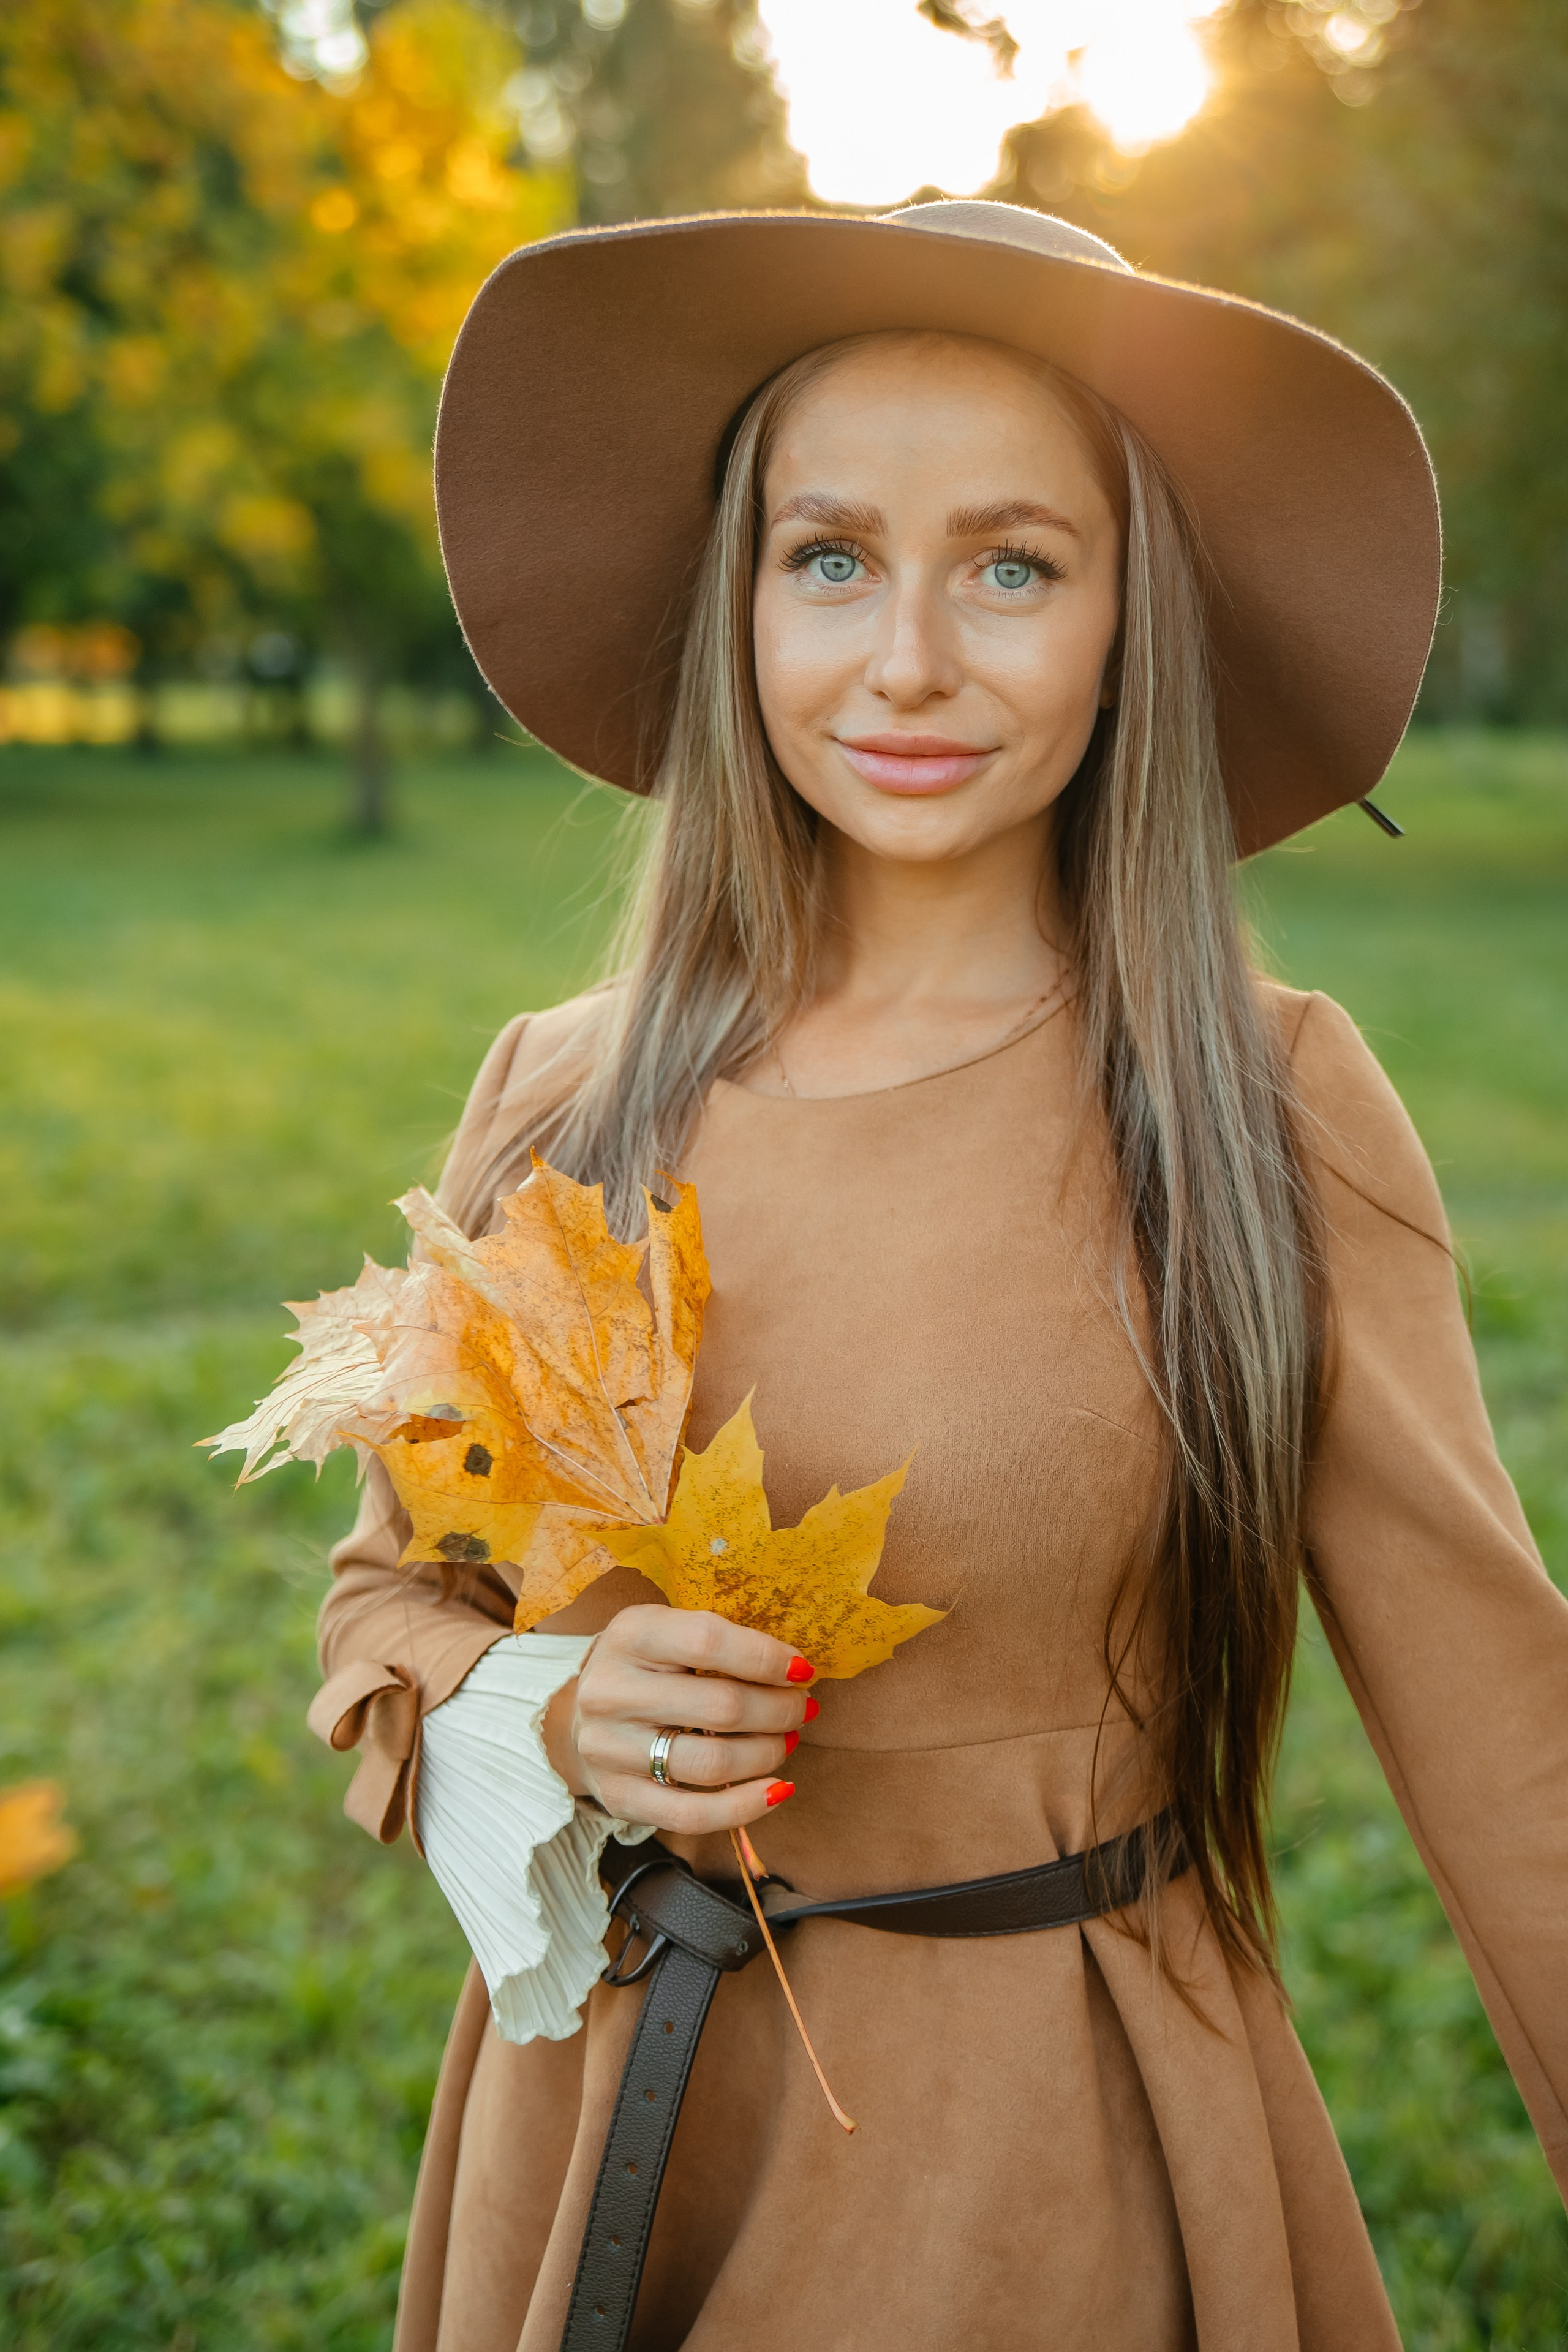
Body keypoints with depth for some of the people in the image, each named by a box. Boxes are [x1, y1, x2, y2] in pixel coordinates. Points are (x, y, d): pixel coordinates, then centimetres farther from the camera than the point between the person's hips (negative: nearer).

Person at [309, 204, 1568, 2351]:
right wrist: (545, 1721, -14)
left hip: (1051, 2174, -2)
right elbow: (390, 1592, 5)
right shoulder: (560, 1102, -7)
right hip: (607, 2132, 3)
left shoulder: (1266, 1114, -14)